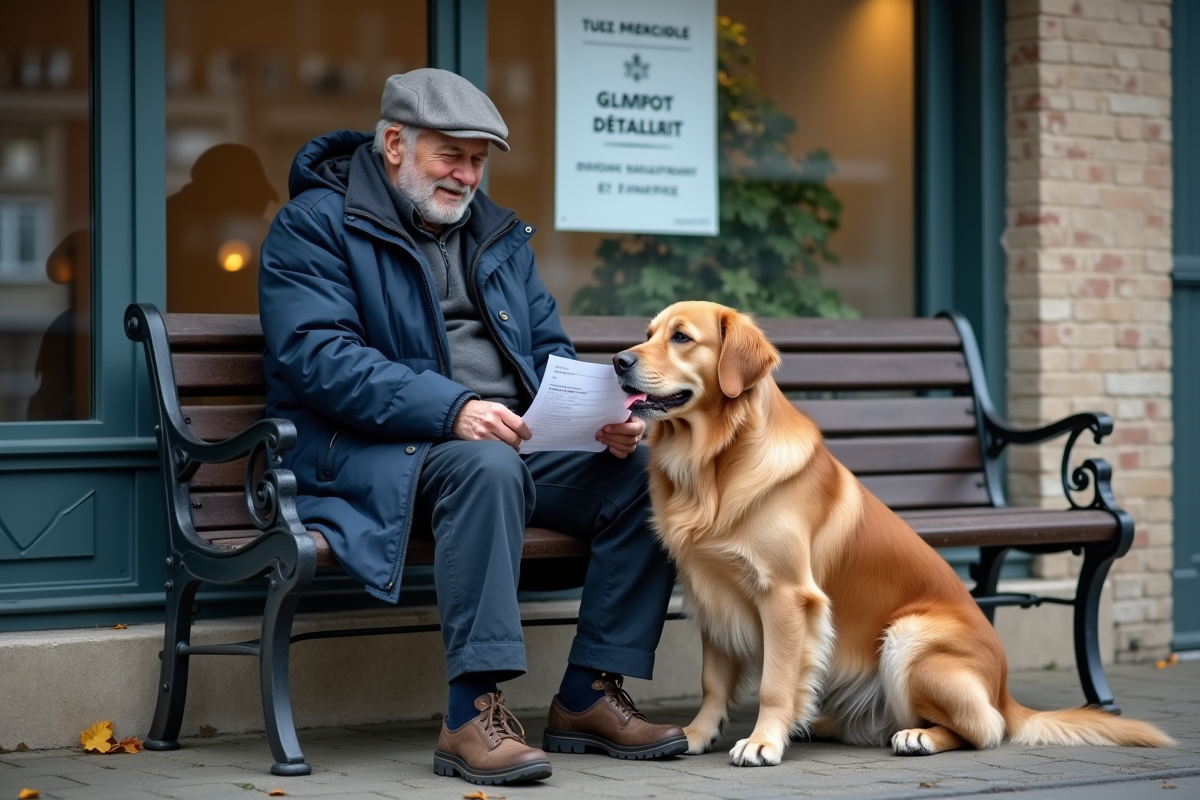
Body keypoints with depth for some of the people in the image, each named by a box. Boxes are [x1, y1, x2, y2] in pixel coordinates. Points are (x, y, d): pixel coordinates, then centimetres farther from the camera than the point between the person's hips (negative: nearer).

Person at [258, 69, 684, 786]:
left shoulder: (499, 234, 20)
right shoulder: (314, 225, -2)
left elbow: (549, 351, 19)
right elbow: (318, 357, -17)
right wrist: (449, 409, -30)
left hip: (515, 439, 7)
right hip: (374, 453, -7)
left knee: (644, 469, -15)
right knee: (487, 467, -38)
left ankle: (590, 694, -10)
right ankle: (474, 713, -39)